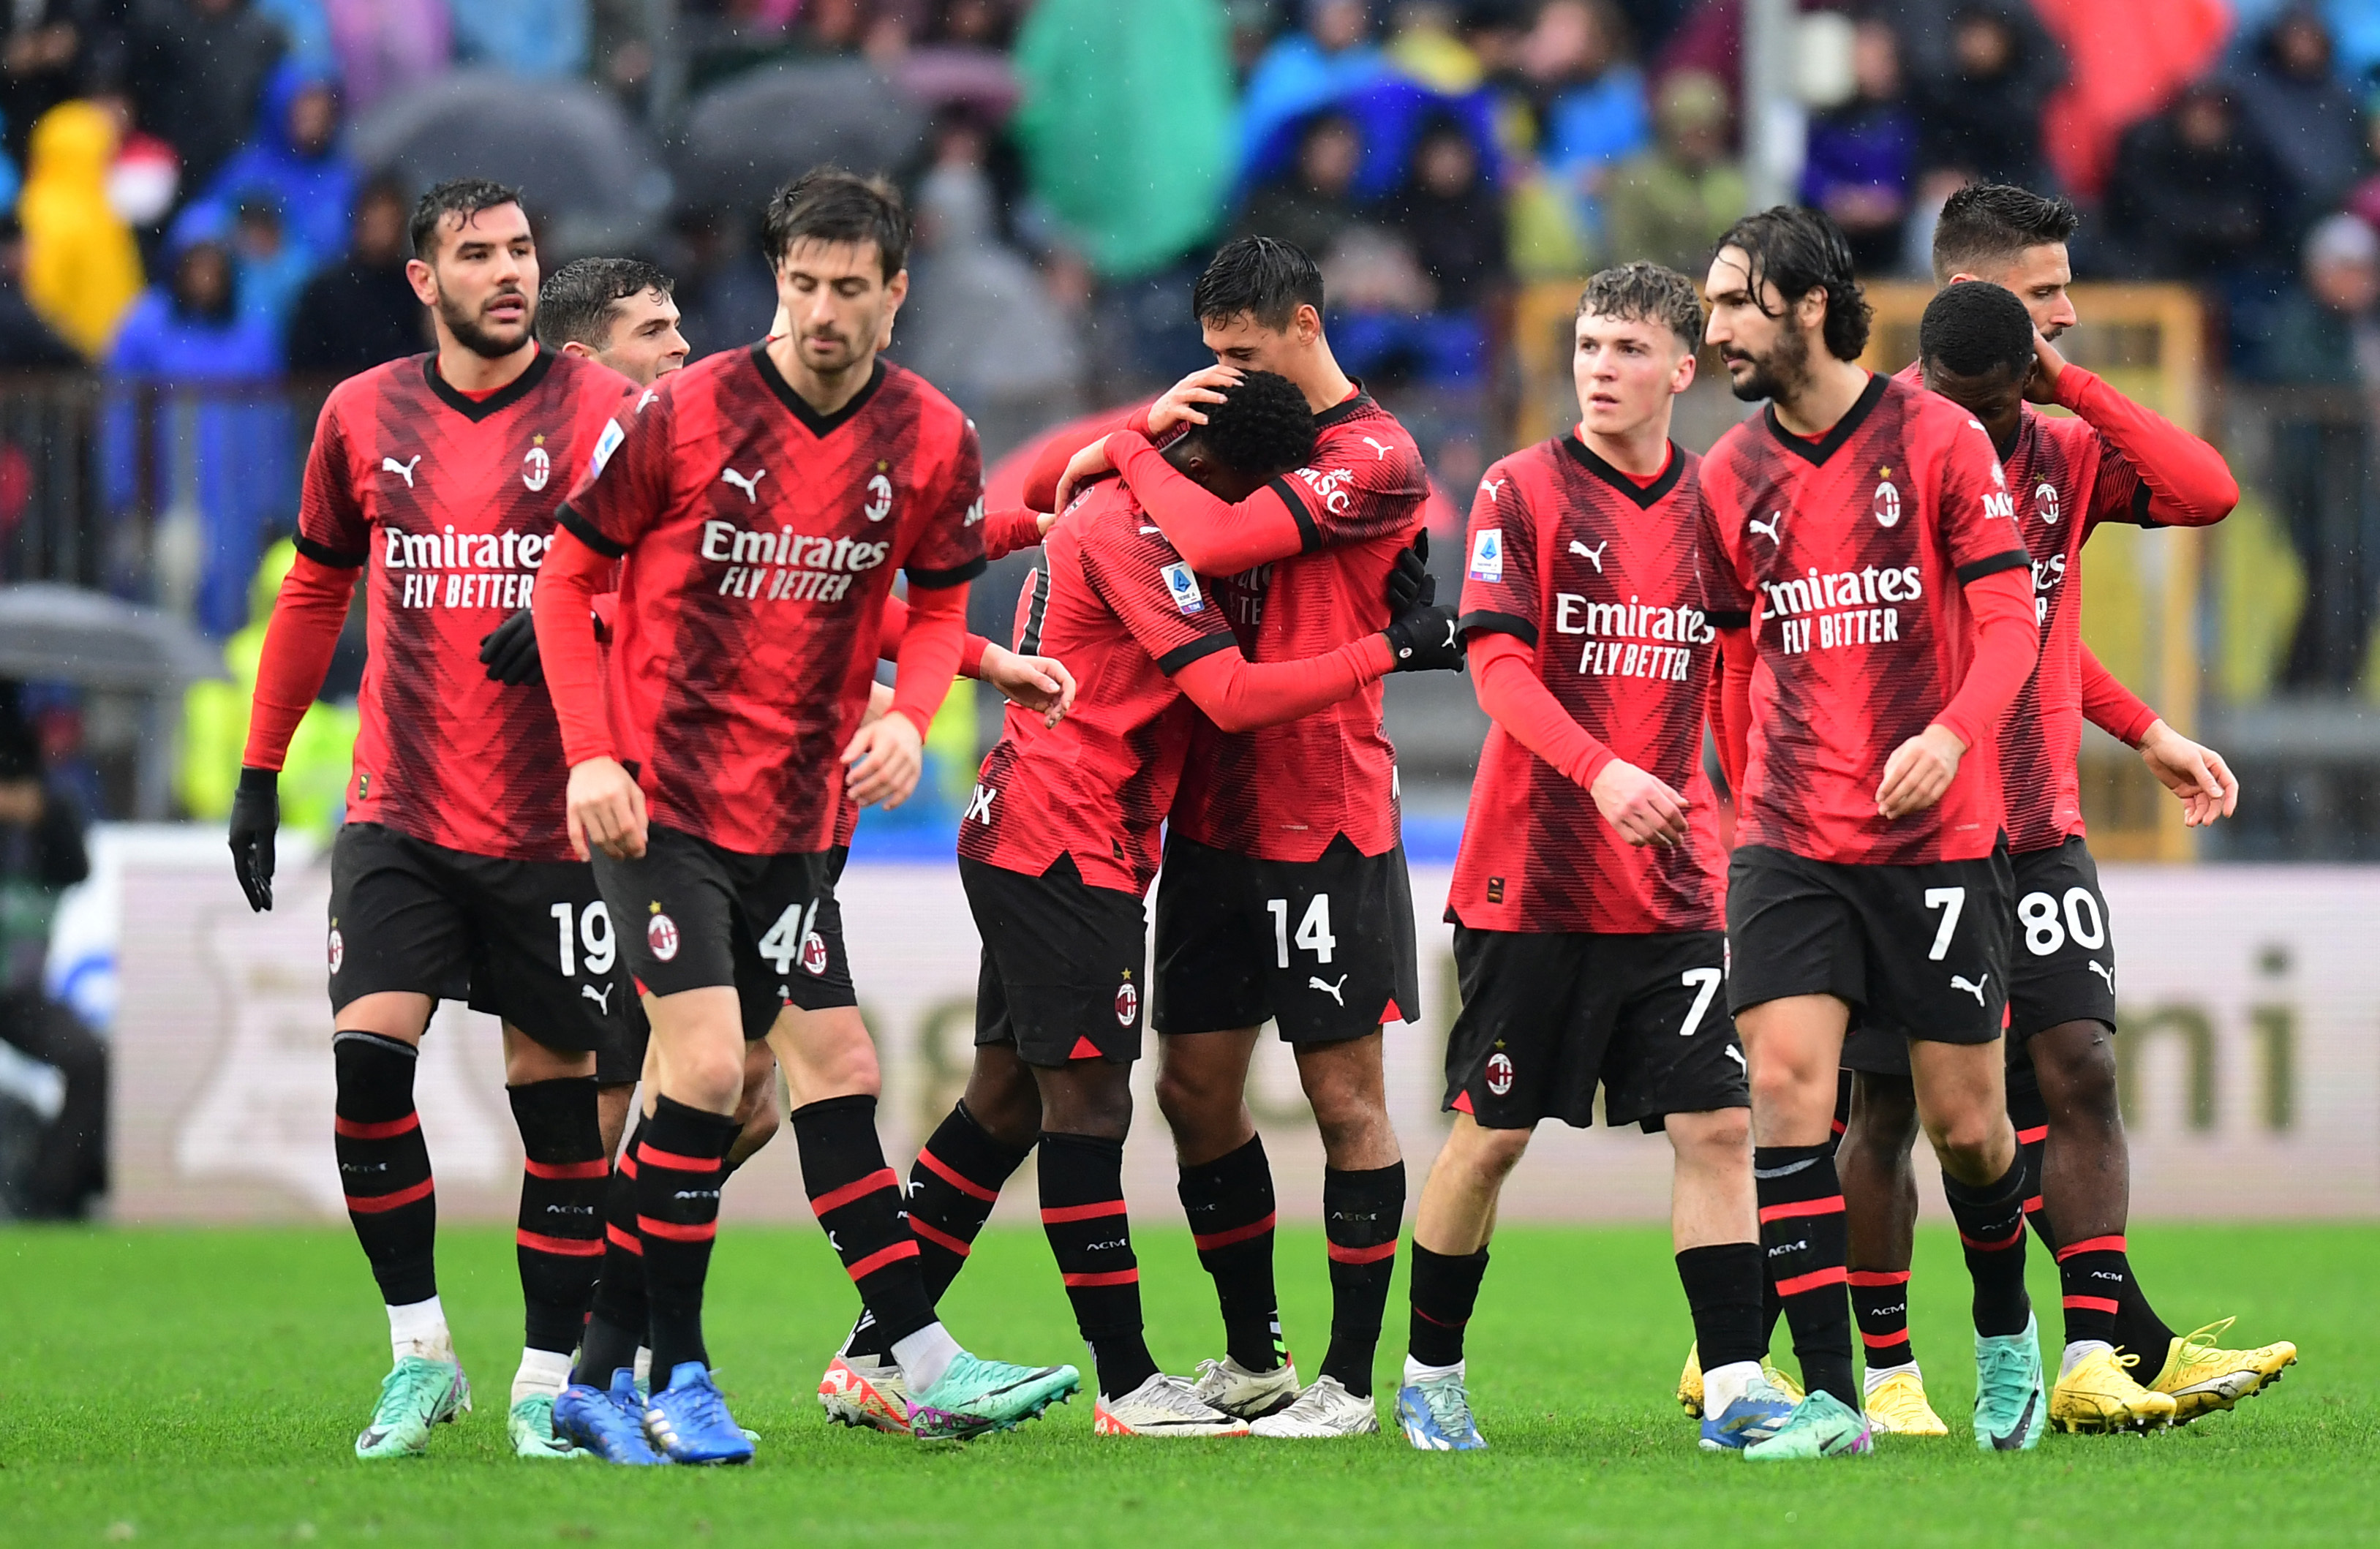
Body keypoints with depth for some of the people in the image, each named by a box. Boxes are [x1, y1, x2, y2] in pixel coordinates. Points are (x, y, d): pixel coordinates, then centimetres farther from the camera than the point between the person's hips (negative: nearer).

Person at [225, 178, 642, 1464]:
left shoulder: (599, 412, -2)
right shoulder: (364, 418, 7)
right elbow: (316, 592, 18)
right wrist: (260, 769, 17)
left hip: (550, 823, -2)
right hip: (399, 815, 2)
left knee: (555, 1092, 1)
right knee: (367, 1056, -13)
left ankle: (547, 1379, 12)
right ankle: (419, 1354, -1)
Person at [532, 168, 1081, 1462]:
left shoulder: (932, 442, 0)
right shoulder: (682, 414, -11)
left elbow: (938, 606, 13)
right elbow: (569, 574, -3)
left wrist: (906, 719, -7)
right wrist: (592, 753, -12)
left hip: (799, 811, 5)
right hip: (658, 799, -5)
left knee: (833, 1071, 7)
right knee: (707, 1063, -14)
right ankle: (670, 1376, -6)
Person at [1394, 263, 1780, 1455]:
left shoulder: (1710, 507, 8)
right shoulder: (1522, 492, -4)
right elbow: (1499, 664, -14)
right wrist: (1602, 774, -26)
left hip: (1672, 890, 3)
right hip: (1530, 879, -3)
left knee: (1716, 1123, -5)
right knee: (1490, 1132, 3)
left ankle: (1735, 1389, -4)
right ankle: (1430, 1376, 19)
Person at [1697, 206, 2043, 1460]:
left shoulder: (1936, 439, -4)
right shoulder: (1732, 477, 8)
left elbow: (2007, 618, -6)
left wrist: (1949, 735, -23)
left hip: (1936, 839, -3)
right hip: (1788, 845, 3)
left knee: (1964, 1123, 2)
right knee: (1785, 1087, -14)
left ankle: (2005, 1332, 32)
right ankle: (1831, 1400, -13)